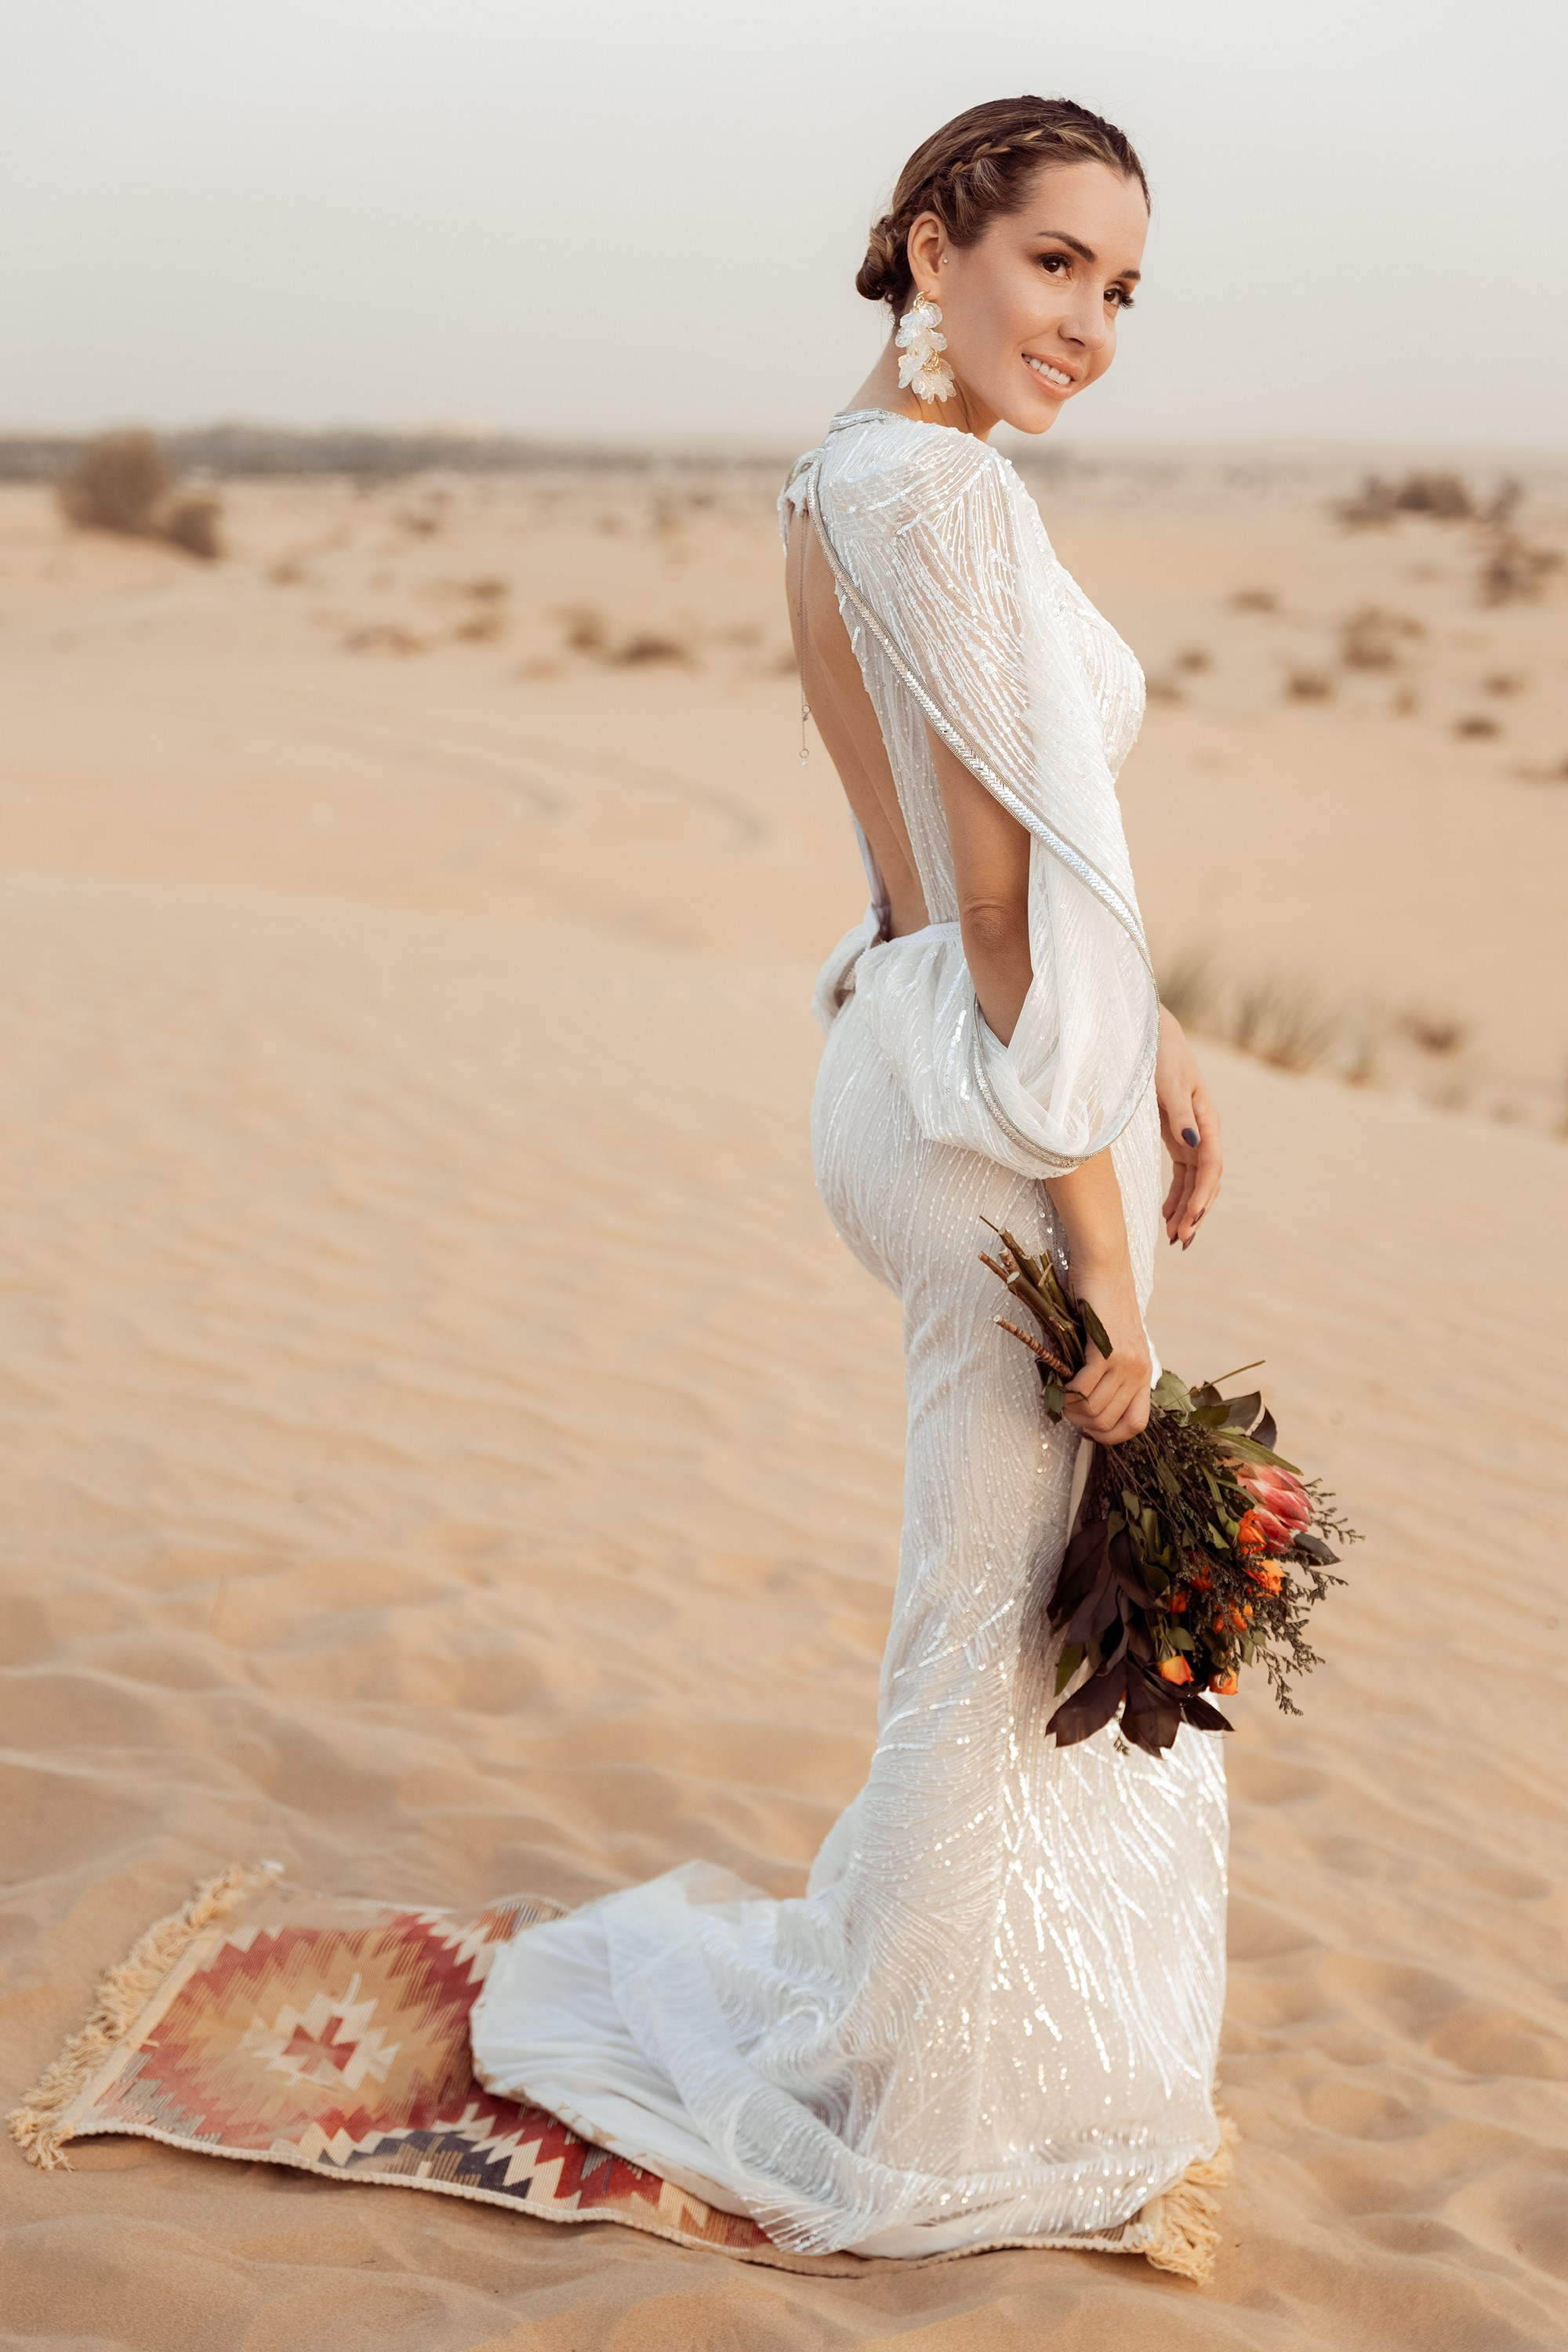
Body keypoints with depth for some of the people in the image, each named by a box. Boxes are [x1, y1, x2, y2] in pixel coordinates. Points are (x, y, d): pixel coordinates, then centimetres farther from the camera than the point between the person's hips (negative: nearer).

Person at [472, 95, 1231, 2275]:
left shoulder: (861, 469, 12)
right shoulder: (939, 487, -20)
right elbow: (1015, 899, -22)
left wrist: (1149, 1040, 18)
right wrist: (1100, 1240, -20)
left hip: (930, 1045, 10)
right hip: (1000, 1108, -10)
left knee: (1033, 1605, 23)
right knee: (1016, 1620, 5)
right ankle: (967, 2118, 26)